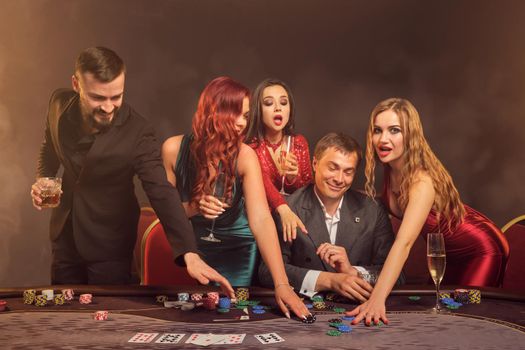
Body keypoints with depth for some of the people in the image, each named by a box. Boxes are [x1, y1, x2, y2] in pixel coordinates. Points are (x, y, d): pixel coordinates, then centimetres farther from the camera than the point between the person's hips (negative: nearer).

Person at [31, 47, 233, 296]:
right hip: (65, 237, 4)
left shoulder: (137, 132, -24)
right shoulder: (60, 104, -10)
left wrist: (189, 253, -40)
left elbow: (162, 192, -29)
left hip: (109, 245, -4)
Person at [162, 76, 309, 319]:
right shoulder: (174, 149, -18)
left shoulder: (245, 156, -23)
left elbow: (261, 220, -34)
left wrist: (282, 285, -44)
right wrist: (193, 207, -30)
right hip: (191, 248, 2)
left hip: (236, 252, -1)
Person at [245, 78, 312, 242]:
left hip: (293, 214, 2)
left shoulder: (300, 142, 3)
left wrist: (293, 179, -17)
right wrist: (283, 208, -44)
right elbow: (260, 179, -26)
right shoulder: (247, 145, -8)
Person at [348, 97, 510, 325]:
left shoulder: (423, 180, -38)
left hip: (479, 252, -7)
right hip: (445, 253, 7)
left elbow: (404, 243, -50)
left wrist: (377, 299, -59)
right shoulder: (388, 168, -16)